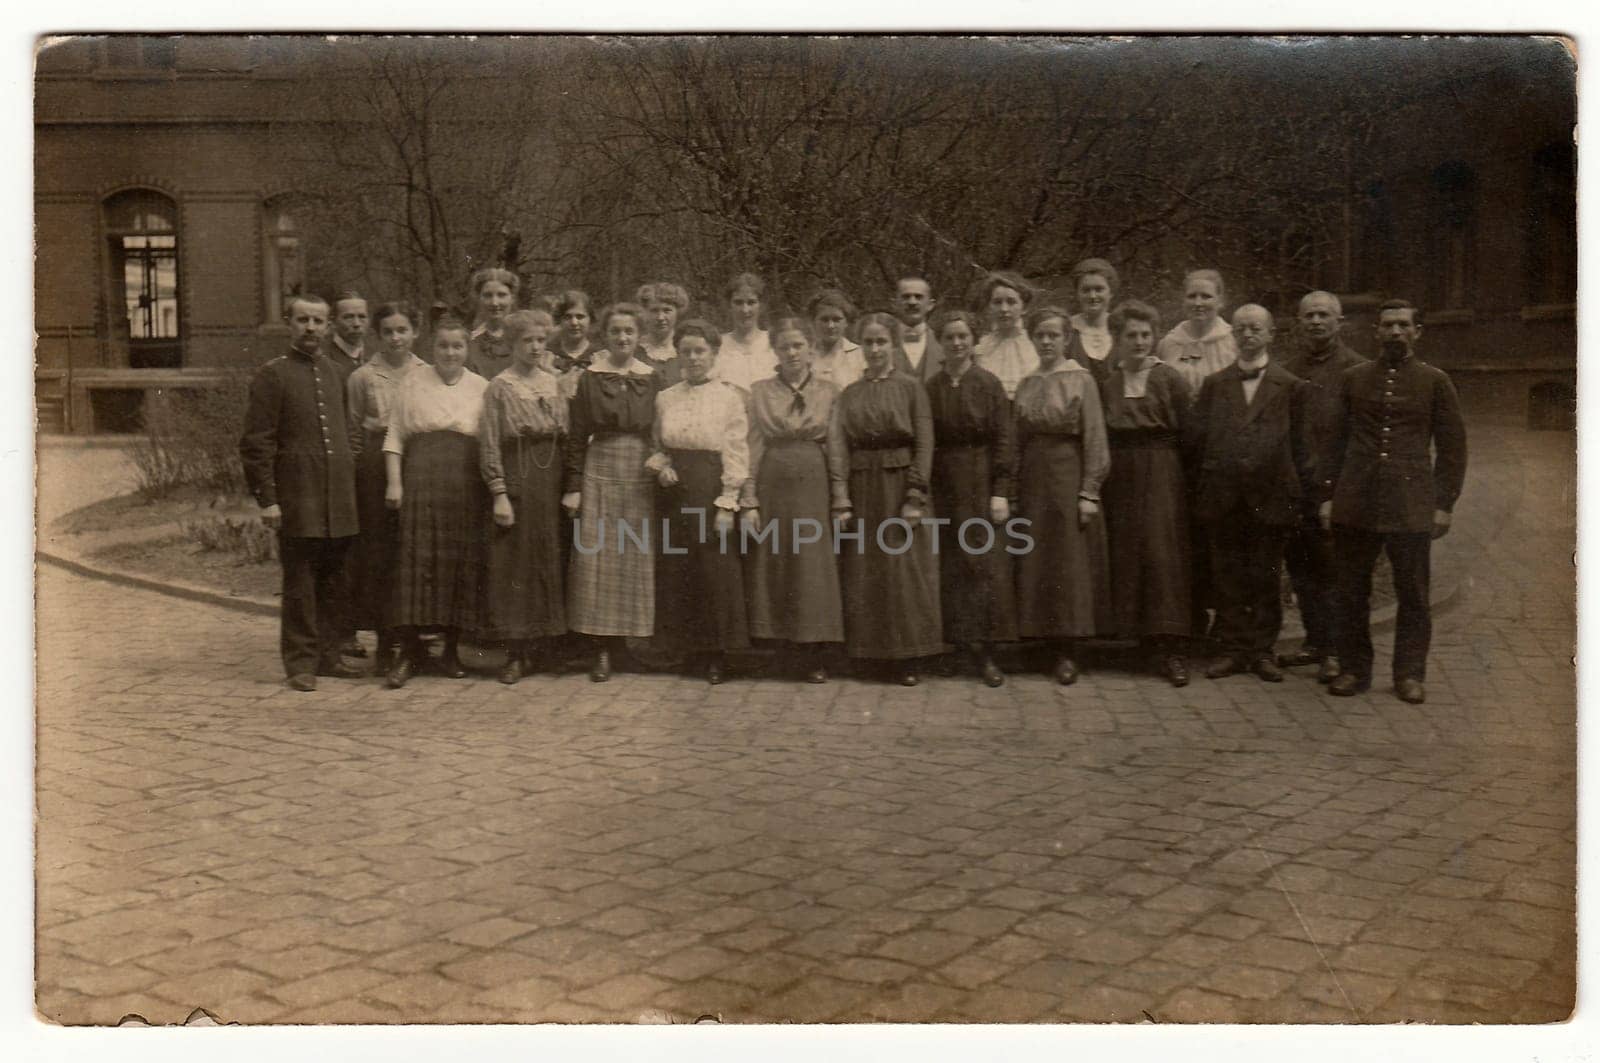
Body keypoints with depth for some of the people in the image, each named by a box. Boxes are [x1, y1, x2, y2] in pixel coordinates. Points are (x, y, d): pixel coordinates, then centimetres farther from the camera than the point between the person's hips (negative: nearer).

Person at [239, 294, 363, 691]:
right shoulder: (272, 375, -4)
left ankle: (328, 656, 21)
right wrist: (267, 500, -11)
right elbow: (255, 443, -7)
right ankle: (300, 663, 8)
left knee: (333, 581, 11)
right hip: (298, 497, -5)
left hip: (339, 499, 6)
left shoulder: (334, 372, 13)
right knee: (300, 583, 0)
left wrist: (351, 479, 14)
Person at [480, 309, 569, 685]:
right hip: (516, 482, -4)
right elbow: (489, 446, -6)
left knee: (548, 565, 6)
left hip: (551, 485, 4)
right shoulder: (499, 387, -2)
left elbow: (567, 439, 11)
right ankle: (516, 654, 4)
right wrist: (499, 494, -13)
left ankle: (535, 646, 17)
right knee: (513, 566, -1)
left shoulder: (553, 384, 10)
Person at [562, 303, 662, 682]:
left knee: (639, 561, 3)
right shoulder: (589, 379, 3)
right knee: (598, 560, -2)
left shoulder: (652, 380, 7)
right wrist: (573, 487, -3)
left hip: (643, 477, 1)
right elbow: (576, 438, 2)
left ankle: (642, 640, 14)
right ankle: (603, 650, 3)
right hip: (600, 475, -1)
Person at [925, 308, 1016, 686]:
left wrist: (1002, 492, -10)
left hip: (980, 486, -2)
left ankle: (985, 651, 1)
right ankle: (952, 642, 12)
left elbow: (1005, 440, -4)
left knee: (985, 564, -3)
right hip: (942, 487, 2)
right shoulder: (930, 389, 5)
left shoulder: (988, 384, -1)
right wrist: (920, 492, -1)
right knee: (949, 567, 5)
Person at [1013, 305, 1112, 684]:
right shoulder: (1026, 384, 11)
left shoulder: (1081, 379, -2)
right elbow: (1019, 439, 11)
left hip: (1068, 478, -4)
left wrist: (1089, 493, -12)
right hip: (1033, 481, 5)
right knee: (1035, 564, 5)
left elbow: (1094, 440, -6)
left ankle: (1068, 652, 3)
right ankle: (1046, 639, 14)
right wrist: (1015, 488, 3)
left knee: (1070, 563, -2)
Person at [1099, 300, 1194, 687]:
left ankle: (1170, 648, -6)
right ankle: (1147, 638, 14)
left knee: (1163, 553, -7)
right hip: (1120, 478, 3)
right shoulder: (1105, 380, 8)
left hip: (1162, 477, -3)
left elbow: (1188, 433, -2)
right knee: (1126, 556, 4)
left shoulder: (1169, 379, 0)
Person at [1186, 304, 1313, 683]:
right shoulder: (1214, 384, 10)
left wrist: (1299, 495, -2)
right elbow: (1196, 436, 6)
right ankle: (1231, 649, 14)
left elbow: (1300, 445, 2)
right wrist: (1210, 477, 0)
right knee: (1226, 576, 6)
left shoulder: (1292, 387, 4)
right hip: (1222, 496, 2)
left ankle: (1262, 651, 14)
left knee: (1266, 577, 5)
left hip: (1271, 496, -2)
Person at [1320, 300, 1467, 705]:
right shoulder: (1353, 378, 10)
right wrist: (1328, 495, 4)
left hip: (1411, 504, -1)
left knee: (1413, 595, 2)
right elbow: (1336, 440, 11)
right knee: (1351, 592, 4)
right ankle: (1353, 669, 15)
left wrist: (1444, 504, 0)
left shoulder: (1434, 382, 6)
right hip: (1355, 502, 1)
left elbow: (1452, 447, 6)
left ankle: (1410, 674, 12)